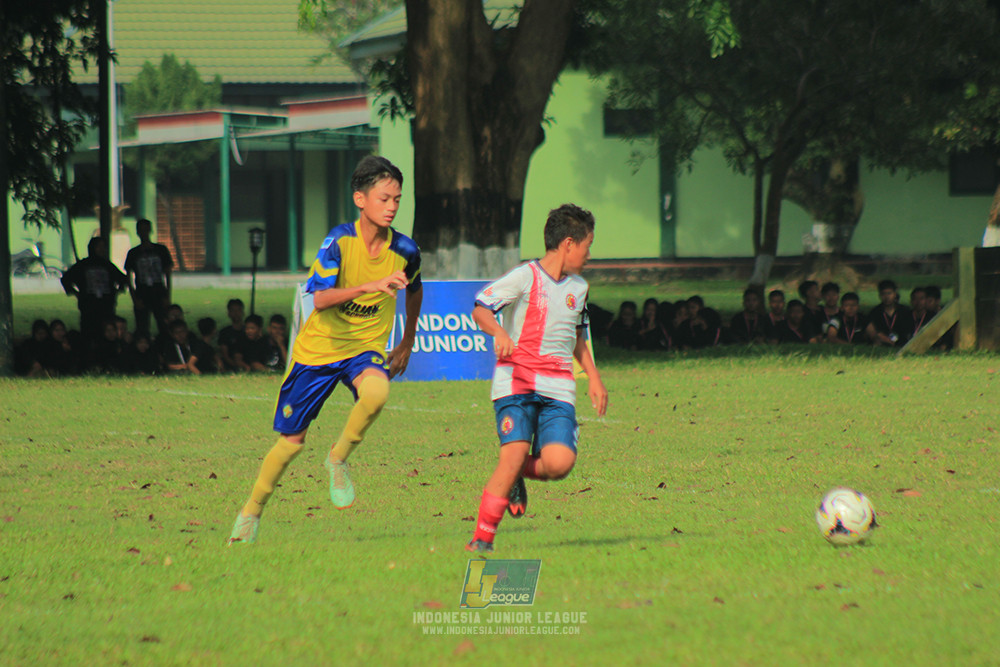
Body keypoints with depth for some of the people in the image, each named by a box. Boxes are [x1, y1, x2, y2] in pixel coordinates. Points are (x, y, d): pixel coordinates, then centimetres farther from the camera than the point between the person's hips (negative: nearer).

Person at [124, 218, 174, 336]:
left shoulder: (161, 250, 7)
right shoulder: (133, 253, 8)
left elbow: (168, 275, 8)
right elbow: (129, 280, 8)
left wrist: (167, 297, -1)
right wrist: (135, 299, -4)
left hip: (159, 296, -1)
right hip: (141, 298, 1)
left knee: (164, 329, -7)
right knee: (142, 331, -3)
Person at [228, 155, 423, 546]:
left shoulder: (404, 249, -6)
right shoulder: (339, 242, -17)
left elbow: (414, 291, 17)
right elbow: (317, 298, -30)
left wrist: (407, 343, 22)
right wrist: (369, 286, -41)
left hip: (366, 348, 2)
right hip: (318, 349, -2)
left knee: (377, 391, -35)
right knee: (292, 440, 5)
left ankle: (339, 459, -9)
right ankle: (251, 512, 28)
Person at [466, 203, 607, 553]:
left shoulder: (578, 287, 18)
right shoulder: (524, 277, -3)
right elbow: (480, 309, -11)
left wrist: (593, 377, 25)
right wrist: (499, 332, -31)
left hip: (558, 390, 5)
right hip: (516, 380, -5)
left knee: (559, 462, -17)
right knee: (514, 453, -19)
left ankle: (520, 474, 18)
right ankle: (482, 540, -9)